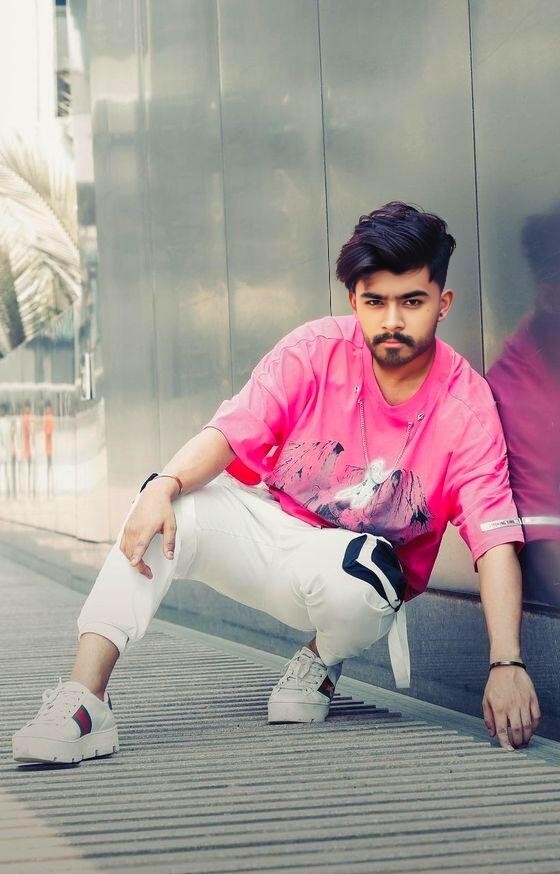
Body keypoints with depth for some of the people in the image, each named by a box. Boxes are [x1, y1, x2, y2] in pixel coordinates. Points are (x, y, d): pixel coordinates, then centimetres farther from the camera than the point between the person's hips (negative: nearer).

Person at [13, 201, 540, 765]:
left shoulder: (467, 406, -15)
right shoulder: (317, 351, -10)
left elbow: (495, 539, -22)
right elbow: (232, 430, -16)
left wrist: (507, 663, -34)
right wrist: (164, 486, -38)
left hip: (353, 568, -1)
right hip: (266, 523, 2)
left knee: (353, 573, -39)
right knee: (165, 512, -27)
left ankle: (319, 664, -1)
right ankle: (83, 702, -31)